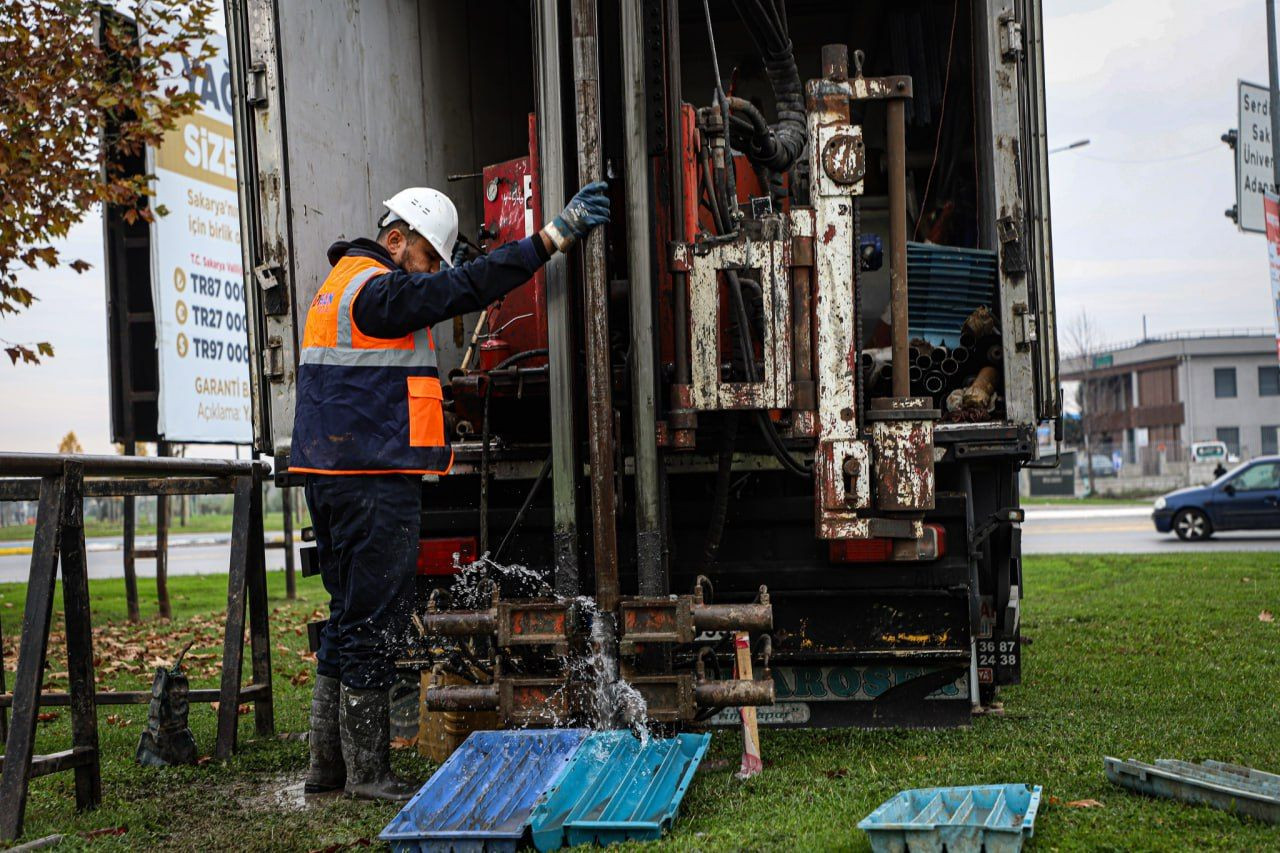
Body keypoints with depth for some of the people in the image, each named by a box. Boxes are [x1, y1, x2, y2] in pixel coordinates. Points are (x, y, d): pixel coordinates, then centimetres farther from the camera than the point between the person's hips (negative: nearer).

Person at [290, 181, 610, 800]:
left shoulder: (346, 282, 19)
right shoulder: (378, 290, -13)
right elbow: (466, 287, -22)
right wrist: (554, 237, -23)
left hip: (333, 477, 11)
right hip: (372, 478, -11)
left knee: (350, 616, 16)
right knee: (373, 620, -4)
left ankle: (328, 763, 21)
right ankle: (367, 772, 2)